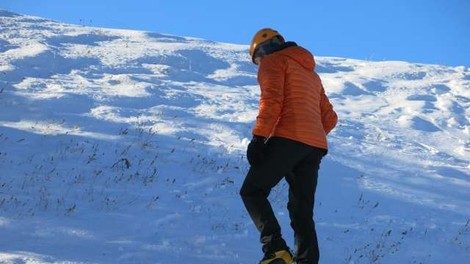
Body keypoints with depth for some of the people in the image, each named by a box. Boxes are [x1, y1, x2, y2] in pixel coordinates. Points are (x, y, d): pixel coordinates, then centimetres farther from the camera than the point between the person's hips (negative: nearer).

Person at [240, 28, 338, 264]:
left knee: (252, 192, 0)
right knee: (302, 212, 7)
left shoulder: (273, 61, 7)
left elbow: (272, 100, -10)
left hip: (287, 139, -7)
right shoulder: (311, 73, 32)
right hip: (315, 146, 7)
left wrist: (259, 138, -16)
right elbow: (329, 117, 28)